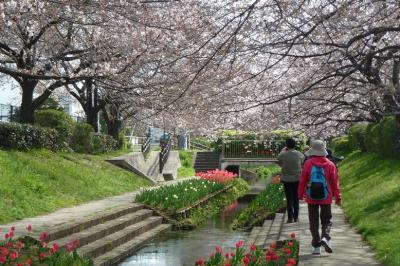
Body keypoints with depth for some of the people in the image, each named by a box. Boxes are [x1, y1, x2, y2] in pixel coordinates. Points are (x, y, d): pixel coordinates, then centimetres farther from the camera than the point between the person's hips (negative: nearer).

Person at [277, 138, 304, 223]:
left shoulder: (282, 155, -12)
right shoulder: (300, 154, -6)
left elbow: (279, 163, 8)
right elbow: (303, 164, 8)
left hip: (287, 179, -2)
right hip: (297, 179, 2)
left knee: (289, 199, 4)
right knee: (296, 198, 13)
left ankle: (290, 218, 4)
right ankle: (296, 217, 17)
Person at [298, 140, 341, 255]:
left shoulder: (308, 164, -6)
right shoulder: (330, 164, -4)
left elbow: (302, 181, -1)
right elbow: (335, 182, 0)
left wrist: (300, 194, 12)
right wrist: (337, 197, 7)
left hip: (311, 198, 0)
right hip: (326, 198, 0)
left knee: (314, 222, 8)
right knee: (326, 220, 13)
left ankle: (316, 246, 8)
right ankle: (325, 237, -12)